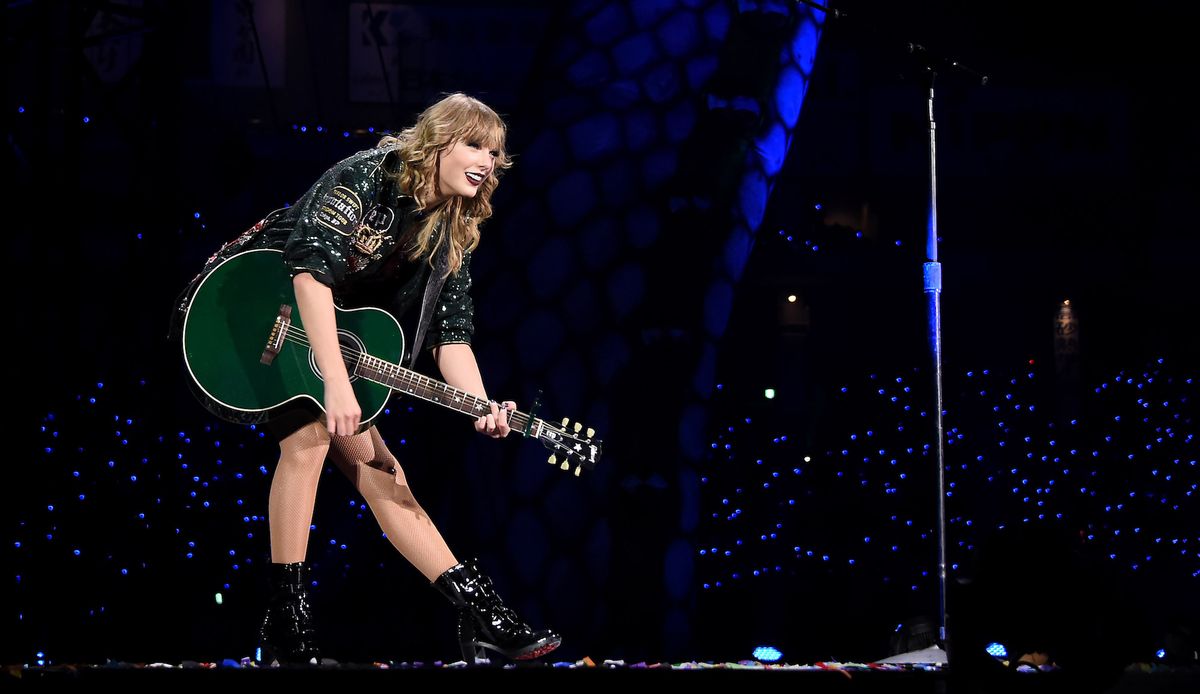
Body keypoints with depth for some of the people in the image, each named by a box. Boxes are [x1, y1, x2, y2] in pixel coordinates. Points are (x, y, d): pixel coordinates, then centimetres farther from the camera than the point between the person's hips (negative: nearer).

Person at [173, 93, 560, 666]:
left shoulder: (451, 237, -2)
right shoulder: (367, 175, -24)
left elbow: (451, 331, -7)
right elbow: (311, 265, -35)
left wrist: (481, 409, -26)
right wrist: (335, 381, -42)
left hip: (330, 334, 7)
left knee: (374, 463, 1)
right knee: (310, 430, -25)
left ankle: (482, 616, -3)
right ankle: (287, 627, -21)